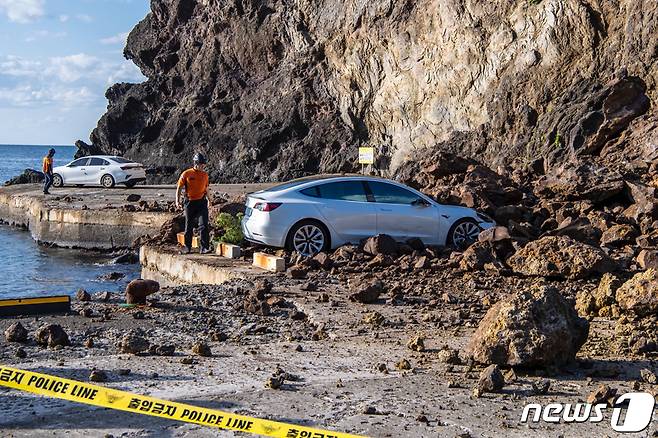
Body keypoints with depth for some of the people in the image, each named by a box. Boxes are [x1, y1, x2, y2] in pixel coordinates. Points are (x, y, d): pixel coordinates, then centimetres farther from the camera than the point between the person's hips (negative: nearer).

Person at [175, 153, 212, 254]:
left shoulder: (205, 175, 8)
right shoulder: (186, 174, -3)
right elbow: (179, 188, 1)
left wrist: (209, 200, 21)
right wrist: (177, 201, -7)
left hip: (202, 202, 2)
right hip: (190, 203, -1)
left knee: (204, 226, -10)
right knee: (189, 227, 8)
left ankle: (205, 248, -10)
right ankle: (187, 248, 20)